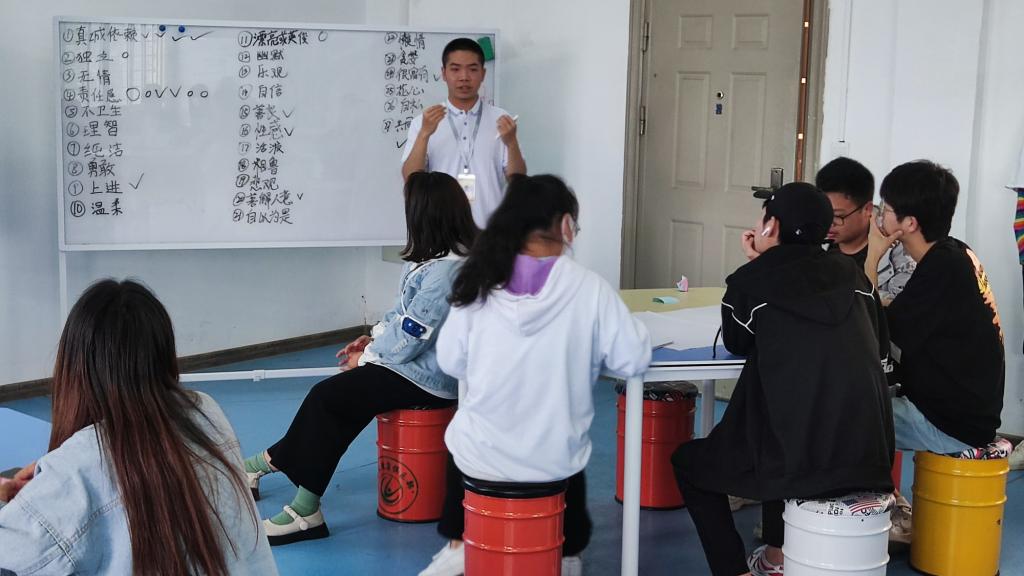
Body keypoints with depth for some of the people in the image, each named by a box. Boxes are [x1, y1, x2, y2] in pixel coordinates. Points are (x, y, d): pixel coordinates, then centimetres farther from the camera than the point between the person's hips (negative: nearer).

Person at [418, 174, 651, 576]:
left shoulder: (480, 283, -8)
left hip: (481, 456, 1)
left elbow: (450, 362, -1)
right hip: (554, 461, -1)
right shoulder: (590, 288, -13)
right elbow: (634, 361, -10)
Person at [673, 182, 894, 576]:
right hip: (868, 458, 5)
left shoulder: (749, 281, -2)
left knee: (687, 461, 23)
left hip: (798, 461, -5)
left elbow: (736, 344, 14)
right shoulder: (851, 274, 8)